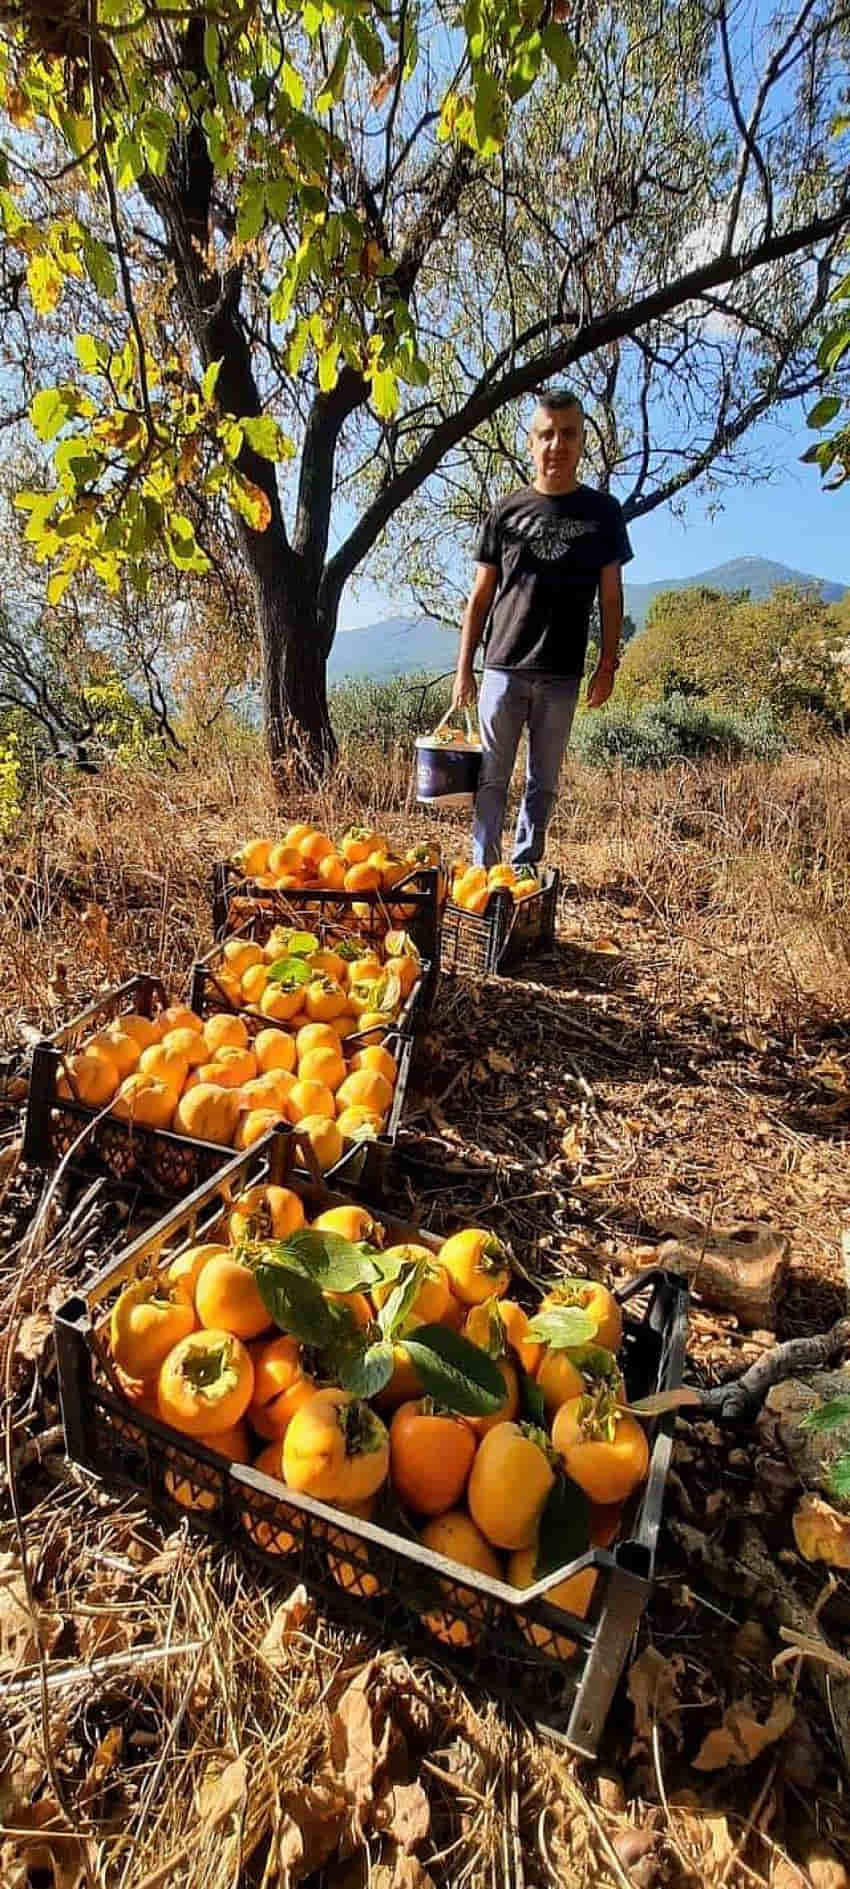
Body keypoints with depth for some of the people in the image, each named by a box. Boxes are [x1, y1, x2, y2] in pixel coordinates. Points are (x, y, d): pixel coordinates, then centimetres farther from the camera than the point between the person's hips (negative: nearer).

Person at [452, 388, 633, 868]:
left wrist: (608, 665, 1)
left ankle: (525, 869, 17)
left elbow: (611, 595, 10)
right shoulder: (507, 511, 8)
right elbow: (480, 596, 8)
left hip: (561, 675, 1)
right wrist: (464, 669, 2)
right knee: (492, 779, 0)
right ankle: (484, 870, 8)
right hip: (504, 668, 0)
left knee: (544, 782, 6)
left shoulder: (603, 512, 9)